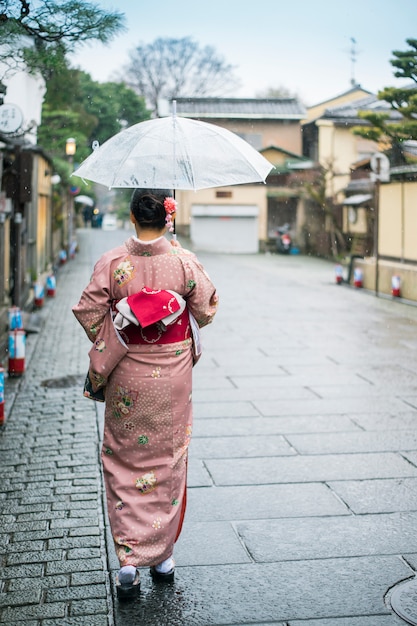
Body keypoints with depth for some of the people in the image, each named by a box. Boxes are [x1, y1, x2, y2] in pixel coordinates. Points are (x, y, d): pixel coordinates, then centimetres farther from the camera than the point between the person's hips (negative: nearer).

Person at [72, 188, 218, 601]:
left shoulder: (112, 262, -10)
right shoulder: (184, 261, -9)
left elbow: (88, 313, -6)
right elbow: (206, 310, -1)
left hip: (126, 378, 0)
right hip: (172, 377, 1)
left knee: (124, 465, 10)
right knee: (168, 463, 14)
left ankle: (128, 562, 4)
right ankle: (162, 556, 24)